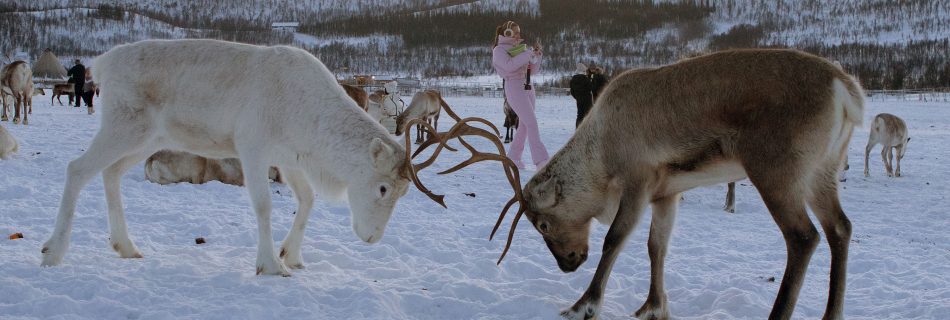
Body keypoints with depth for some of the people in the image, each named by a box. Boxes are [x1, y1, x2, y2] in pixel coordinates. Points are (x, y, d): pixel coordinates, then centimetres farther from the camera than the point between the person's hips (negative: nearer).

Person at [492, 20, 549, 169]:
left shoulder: (520, 48, 19)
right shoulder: (499, 50, -1)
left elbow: (532, 70, 19)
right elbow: (509, 65, -20)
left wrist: (537, 55, 3)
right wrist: (528, 54, -18)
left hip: (528, 87, 8)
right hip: (514, 87, -8)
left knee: (524, 125, 7)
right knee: (532, 123, -17)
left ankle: (513, 157, 17)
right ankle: (541, 160, -24)